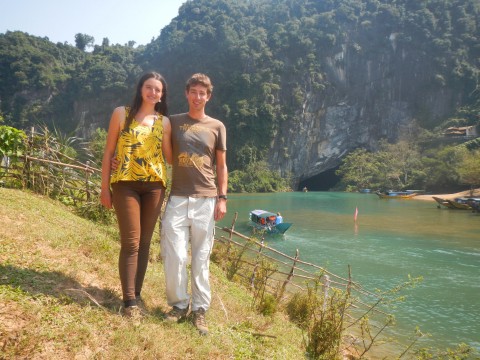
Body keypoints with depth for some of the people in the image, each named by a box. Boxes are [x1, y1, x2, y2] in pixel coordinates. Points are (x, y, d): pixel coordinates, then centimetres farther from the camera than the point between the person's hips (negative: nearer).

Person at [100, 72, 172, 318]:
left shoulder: (164, 121, 11)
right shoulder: (122, 113, 4)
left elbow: (170, 157, 6)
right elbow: (109, 152, 3)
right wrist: (104, 186, -1)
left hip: (155, 186, 3)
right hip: (125, 184, -3)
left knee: (144, 242, 8)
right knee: (130, 242, -6)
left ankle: (137, 294, 19)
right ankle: (129, 300, 3)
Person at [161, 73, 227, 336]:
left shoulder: (217, 127, 11)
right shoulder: (173, 122, 11)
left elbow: (221, 166, 11)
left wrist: (222, 198, 2)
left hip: (206, 199, 0)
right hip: (178, 198, 0)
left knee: (201, 258, 4)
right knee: (174, 255, -5)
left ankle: (200, 310, 14)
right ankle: (179, 304, 15)